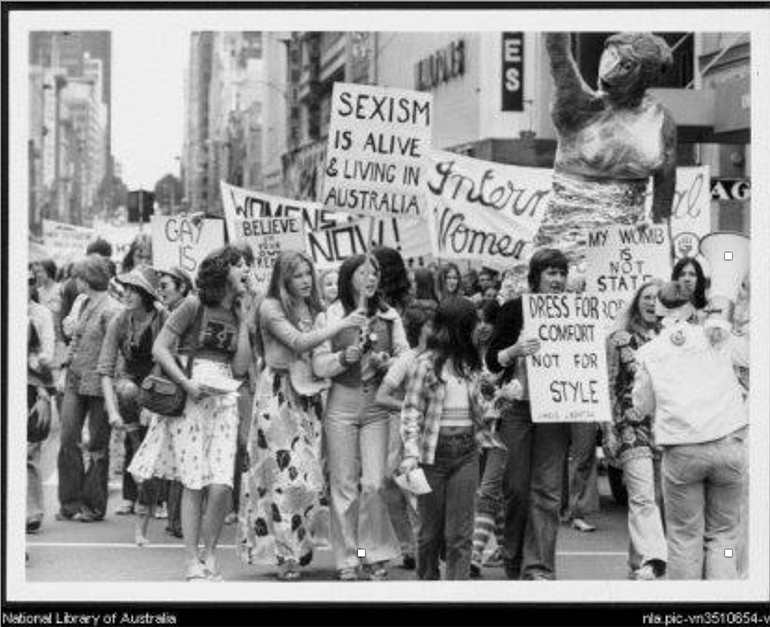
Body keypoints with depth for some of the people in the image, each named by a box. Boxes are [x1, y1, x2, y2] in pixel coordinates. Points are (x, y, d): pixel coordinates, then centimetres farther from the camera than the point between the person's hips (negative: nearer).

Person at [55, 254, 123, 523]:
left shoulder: (110, 310, -13)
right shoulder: (85, 305, 11)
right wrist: (65, 370, 12)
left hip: (97, 385, -7)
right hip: (75, 382, 7)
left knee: (98, 446, 4)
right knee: (68, 441, 2)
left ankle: (93, 506, 12)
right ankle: (70, 503, 10)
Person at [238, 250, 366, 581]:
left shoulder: (312, 308, 14)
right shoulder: (270, 307, -5)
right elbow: (298, 342, -17)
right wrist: (341, 324, -16)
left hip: (308, 396, 6)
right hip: (278, 395, -6)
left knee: (310, 476, 3)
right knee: (284, 474, -9)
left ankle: (298, 545, 16)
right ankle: (286, 554, -4)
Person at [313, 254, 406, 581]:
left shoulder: (389, 317, 8)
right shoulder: (330, 317, 2)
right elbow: (319, 366, -1)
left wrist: (386, 362, -12)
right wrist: (344, 358, -18)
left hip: (377, 406, 1)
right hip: (342, 405, -1)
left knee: (374, 483, -6)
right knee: (343, 484, 2)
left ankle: (375, 557, 7)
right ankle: (346, 560, 10)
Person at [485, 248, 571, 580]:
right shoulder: (514, 310, 0)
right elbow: (492, 361, -2)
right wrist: (515, 350, -20)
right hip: (517, 406, -2)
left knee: (548, 490, -4)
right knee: (517, 487, 3)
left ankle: (539, 567, -2)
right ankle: (513, 559, 22)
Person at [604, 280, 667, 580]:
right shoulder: (619, 339, 6)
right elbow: (609, 387, 5)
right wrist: (608, 432, -1)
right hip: (632, 426, -3)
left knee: (660, 496, 2)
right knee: (642, 496, -15)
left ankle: (639, 560, 11)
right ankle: (650, 560, -24)